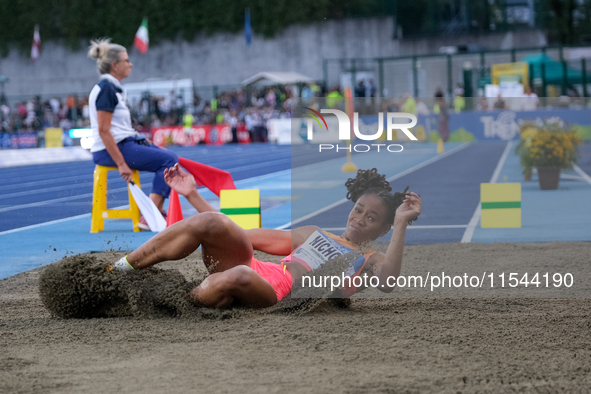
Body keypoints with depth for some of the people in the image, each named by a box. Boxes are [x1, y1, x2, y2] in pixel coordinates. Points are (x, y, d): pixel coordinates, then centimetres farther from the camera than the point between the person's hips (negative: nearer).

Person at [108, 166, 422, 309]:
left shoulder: (370, 261, 17)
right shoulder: (312, 234, 31)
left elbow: (387, 282, -11)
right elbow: (242, 236, 27)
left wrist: (401, 225, -12)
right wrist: (193, 195, 24)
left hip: (276, 295, -4)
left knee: (239, 276, -40)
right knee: (210, 223, -23)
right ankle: (118, 270, -18)